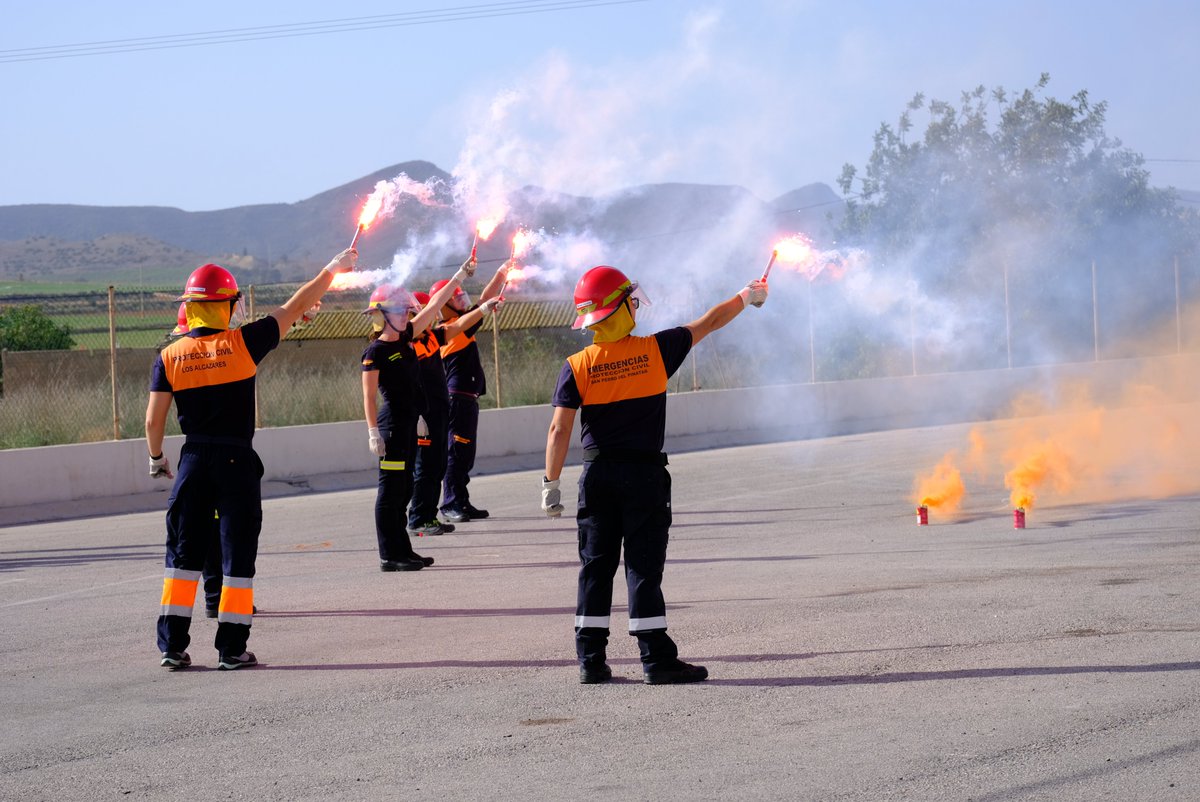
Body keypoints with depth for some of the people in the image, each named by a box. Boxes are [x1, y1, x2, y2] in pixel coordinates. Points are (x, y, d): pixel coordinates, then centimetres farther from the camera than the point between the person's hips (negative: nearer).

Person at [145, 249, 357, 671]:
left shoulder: (169, 357, -1)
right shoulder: (242, 343, -9)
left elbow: (153, 419, 1)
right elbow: (294, 307, 0)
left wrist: (156, 458, 20)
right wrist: (333, 269, 11)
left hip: (194, 461, 3)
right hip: (236, 461, -3)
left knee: (183, 555, 10)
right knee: (237, 554, 4)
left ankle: (172, 645, 6)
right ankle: (231, 648, 3)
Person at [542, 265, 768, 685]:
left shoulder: (577, 367, -4)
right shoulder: (655, 351, -6)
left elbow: (559, 429, -7)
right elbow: (707, 323, 7)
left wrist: (551, 484, -2)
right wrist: (747, 297, 22)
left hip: (598, 475, 2)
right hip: (644, 474, -2)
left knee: (596, 566, 8)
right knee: (643, 567, -1)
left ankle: (591, 659, 7)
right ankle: (656, 659, -2)